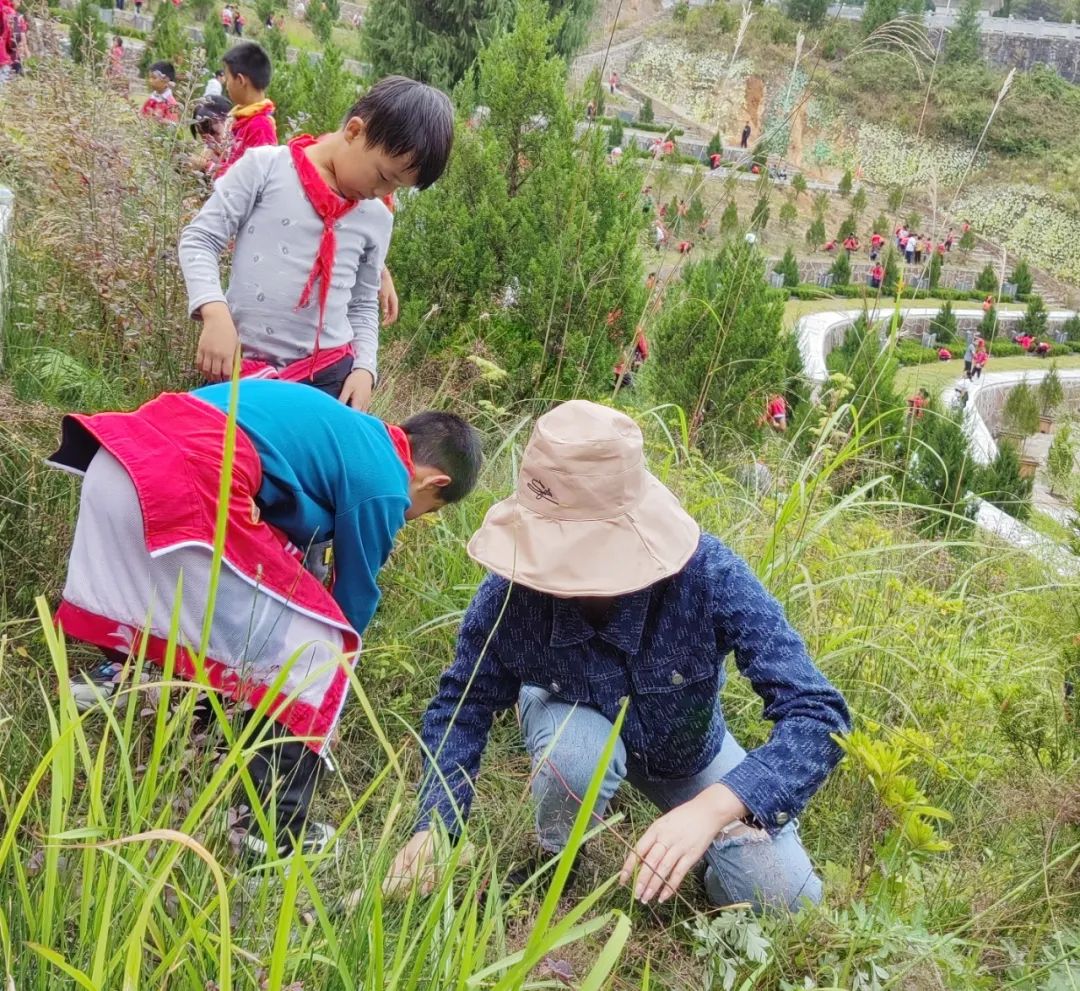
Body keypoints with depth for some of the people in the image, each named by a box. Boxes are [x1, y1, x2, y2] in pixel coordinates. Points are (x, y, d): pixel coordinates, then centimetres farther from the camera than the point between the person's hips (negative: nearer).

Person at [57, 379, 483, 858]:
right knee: (314, 649, 4)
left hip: (116, 458, 9)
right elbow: (355, 599, 17)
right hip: (189, 484, -9)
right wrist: (337, 652, 37)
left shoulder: (352, 430, 29)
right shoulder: (383, 487, 4)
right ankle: (276, 827, 9)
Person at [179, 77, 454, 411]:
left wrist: (364, 368, 3)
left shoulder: (377, 219, 11)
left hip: (329, 378, 3)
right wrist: (215, 312, -17)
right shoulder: (265, 166, -1)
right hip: (240, 368, -3)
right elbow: (199, 238, -1)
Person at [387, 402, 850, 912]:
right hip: (574, 720, 0)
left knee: (782, 899, -13)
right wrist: (433, 827, -31)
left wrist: (712, 807, -55)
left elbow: (817, 712, -40)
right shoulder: (511, 592, -34)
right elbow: (463, 704, -16)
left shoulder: (708, 575, -39)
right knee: (575, 752, -37)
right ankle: (554, 862, -1)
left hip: (689, 748, 0)